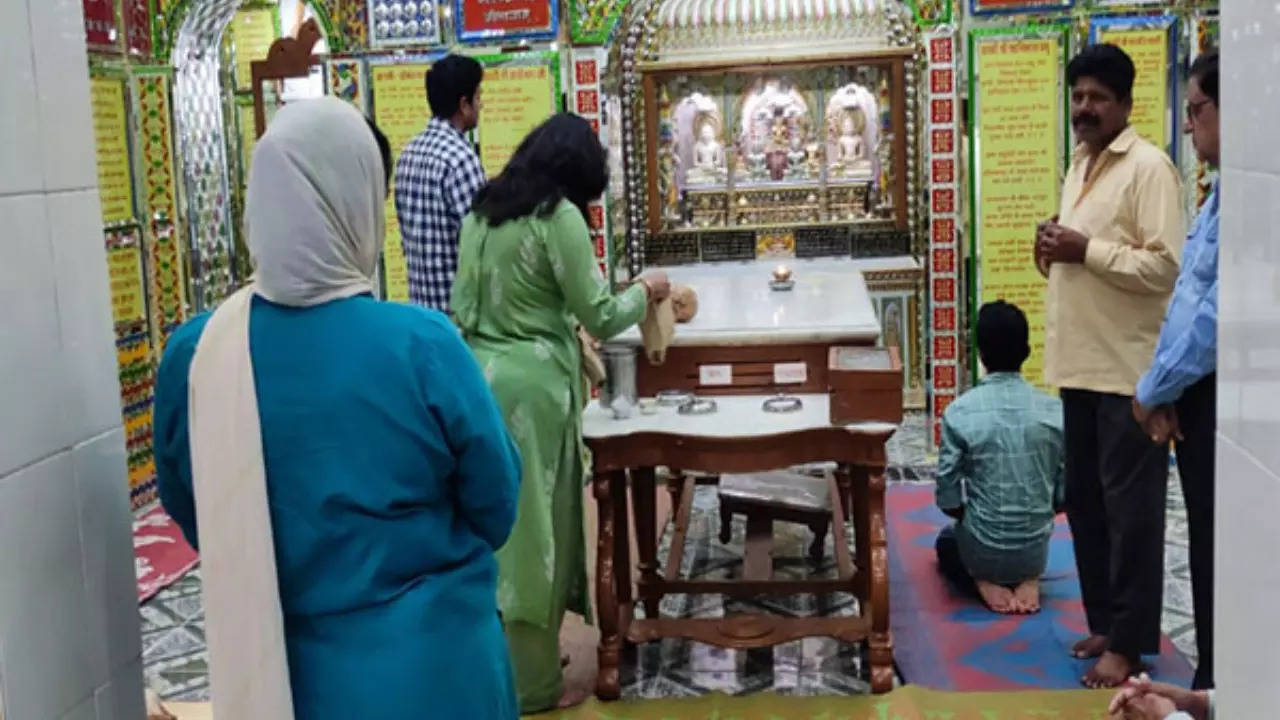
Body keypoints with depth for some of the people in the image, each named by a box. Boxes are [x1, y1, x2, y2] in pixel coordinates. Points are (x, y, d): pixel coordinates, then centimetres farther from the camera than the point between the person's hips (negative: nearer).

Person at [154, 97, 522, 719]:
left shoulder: (196, 354, -13)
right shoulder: (422, 347, -22)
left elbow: (191, 518, 3)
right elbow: (495, 507, -7)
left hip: (275, 668, 3)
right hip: (427, 665, -2)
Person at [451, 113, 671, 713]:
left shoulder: (483, 211, 11)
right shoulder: (559, 217, -12)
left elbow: (463, 307, 15)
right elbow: (600, 318, -9)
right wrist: (644, 291, 9)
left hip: (478, 375, 7)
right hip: (530, 384, -7)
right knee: (533, 525, 3)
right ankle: (530, 684, 13)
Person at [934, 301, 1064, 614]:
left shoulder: (959, 413, -16)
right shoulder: (1055, 411, -9)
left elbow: (948, 500, -11)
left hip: (982, 552, -2)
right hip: (1036, 550, 2)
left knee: (947, 541, 33)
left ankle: (984, 582, 4)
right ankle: (1028, 579, 6)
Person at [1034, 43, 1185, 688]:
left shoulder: (1148, 167, -12)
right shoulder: (1079, 165, 15)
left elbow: (1165, 267, -20)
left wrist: (1086, 249, -19)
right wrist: (1054, 253, 4)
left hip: (1128, 370, -9)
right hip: (1080, 364, 9)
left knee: (1130, 507, -1)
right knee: (1085, 501, 14)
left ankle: (1128, 642, 8)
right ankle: (1105, 620, 26)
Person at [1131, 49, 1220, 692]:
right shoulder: (1220, 193, 12)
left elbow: (1220, 313, -24)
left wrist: (1154, 387, -12)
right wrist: (1166, 389, 7)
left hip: (1218, 399, -10)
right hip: (1196, 396, 10)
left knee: (1218, 552, 3)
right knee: (1205, 545, 19)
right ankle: (1210, 681, 33)